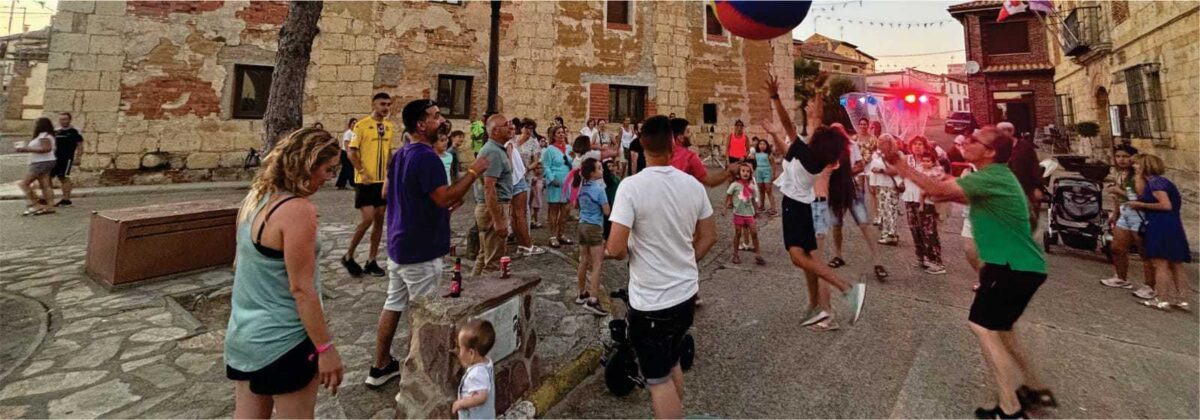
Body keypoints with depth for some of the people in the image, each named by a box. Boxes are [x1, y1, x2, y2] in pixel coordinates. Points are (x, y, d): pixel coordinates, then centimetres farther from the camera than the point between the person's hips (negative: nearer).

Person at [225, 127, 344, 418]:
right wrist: (326, 348, -17)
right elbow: (301, 289, -24)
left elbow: (239, 266, 14)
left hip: (242, 335, 8)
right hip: (283, 341, -8)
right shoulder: (298, 210, -24)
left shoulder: (254, 198, 3)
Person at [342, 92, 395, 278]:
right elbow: (352, 153, -8)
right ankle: (348, 256, 10)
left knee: (379, 219, 7)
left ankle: (371, 261, 16)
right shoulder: (361, 125, -8)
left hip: (383, 180, 6)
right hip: (365, 181, -6)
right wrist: (362, 173, -17)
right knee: (368, 219, -10)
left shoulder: (390, 127, 9)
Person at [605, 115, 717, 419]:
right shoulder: (693, 185, -2)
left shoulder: (631, 186, -19)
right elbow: (709, 237, 7)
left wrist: (609, 250, 1)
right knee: (672, 363, 27)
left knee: (658, 378, 11)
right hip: (687, 294, 6)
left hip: (651, 302, -6)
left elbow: (616, 249, -22)